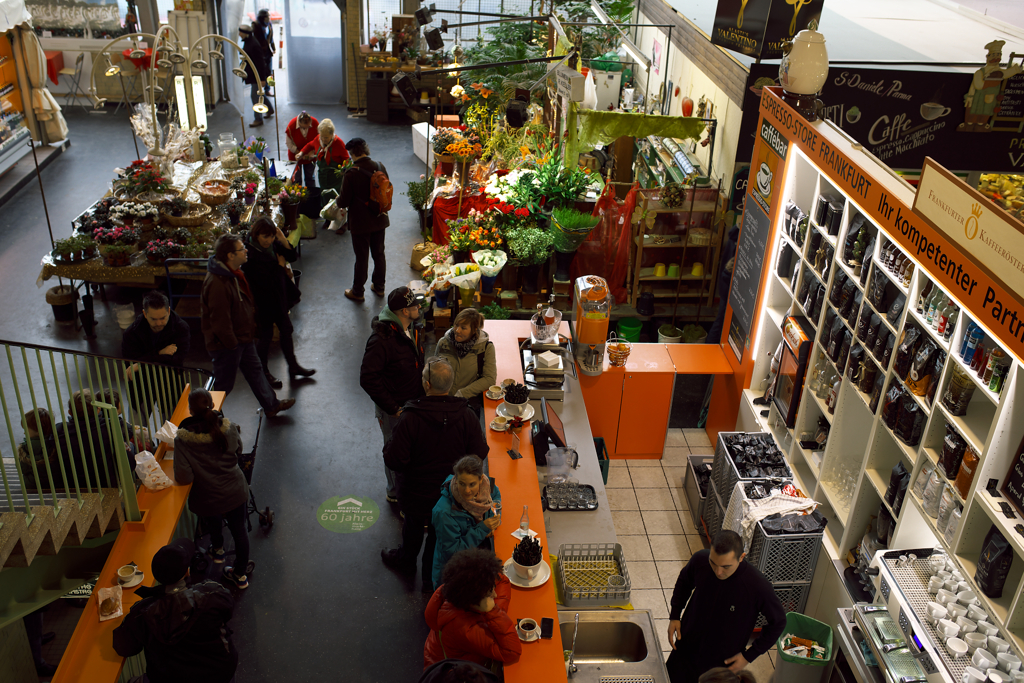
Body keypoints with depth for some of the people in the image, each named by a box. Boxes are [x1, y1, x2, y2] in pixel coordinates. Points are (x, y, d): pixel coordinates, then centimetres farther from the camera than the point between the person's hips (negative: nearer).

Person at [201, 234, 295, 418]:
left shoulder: (235, 273, 1)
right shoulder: (217, 283, -32)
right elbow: (219, 320, -28)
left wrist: (251, 324, 19)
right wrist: (231, 343, -20)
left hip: (242, 337, 10)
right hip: (226, 345, -10)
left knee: (255, 370, 24)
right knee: (223, 383, 6)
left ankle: (271, 405, 42)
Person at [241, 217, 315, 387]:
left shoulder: (273, 243, -6)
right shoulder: (249, 253, -26)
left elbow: (293, 257, -4)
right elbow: (265, 281, -28)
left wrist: (284, 240, -20)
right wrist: (279, 265, -14)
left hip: (279, 297, 7)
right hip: (262, 301, -7)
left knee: (286, 330, 18)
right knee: (266, 335, 8)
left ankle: (293, 366, 37)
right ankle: (263, 372, 29)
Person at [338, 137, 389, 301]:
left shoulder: (351, 174, -23)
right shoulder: (380, 167, -7)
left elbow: (344, 202, -17)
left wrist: (338, 199, 6)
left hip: (361, 223, -5)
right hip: (380, 220, 5)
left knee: (361, 258, 8)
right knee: (379, 255, 19)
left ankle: (357, 292, 22)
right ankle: (379, 287, 33)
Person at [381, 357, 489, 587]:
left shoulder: (410, 419, -29)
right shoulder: (467, 416, -20)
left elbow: (394, 460, -24)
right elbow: (480, 453, -11)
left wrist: (388, 446, -3)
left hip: (417, 493, -1)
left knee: (413, 525, 27)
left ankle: (406, 559, 54)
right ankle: (433, 577, 40)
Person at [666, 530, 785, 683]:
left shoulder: (758, 587, -31)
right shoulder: (700, 560, -21)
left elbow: (778, 622, -12)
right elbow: (684, 581, 4)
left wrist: (749, 656, -11)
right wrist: (674, 616, -1)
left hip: (724, 664, -3)